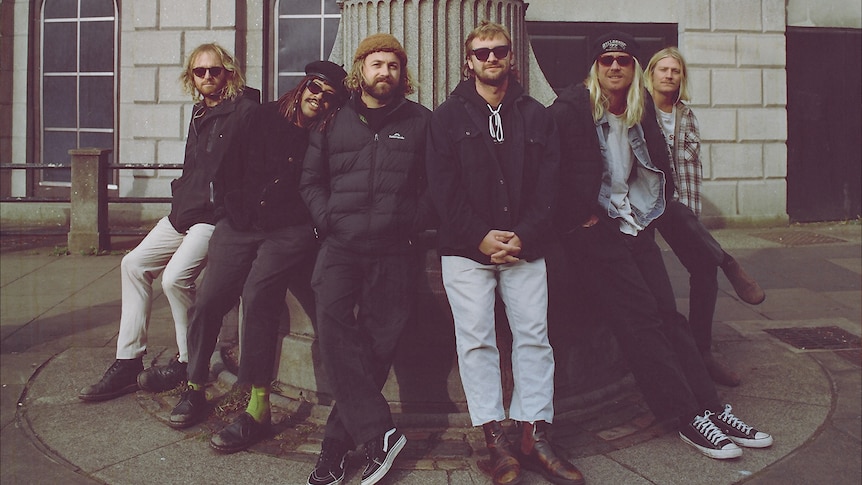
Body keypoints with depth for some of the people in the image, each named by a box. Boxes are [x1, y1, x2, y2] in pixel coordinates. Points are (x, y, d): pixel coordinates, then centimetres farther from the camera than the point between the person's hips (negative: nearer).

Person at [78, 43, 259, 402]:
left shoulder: (245, 109, -9)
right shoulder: (200, 111, 18)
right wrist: (181, 197, 15)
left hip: (217, 215, -9)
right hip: (184, 211, 9)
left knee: (175, 277, -23)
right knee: (134, 264, 4)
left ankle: (189, 363, -1)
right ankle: (128, 362, 8)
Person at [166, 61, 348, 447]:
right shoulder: (266, 118, 13)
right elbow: (235, 166, 15)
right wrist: (238, 209, 7)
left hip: (288, 231, -3)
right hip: (240, 225, 4)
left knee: (257, 295, -26)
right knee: (209, 300, -9)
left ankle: (258, 407, -21)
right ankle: (195, 389, 12)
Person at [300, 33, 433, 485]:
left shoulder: (420, 121, 11)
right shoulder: (334, 121, 15)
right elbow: (311, 180, 19)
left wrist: (415, 222, -3)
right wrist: (327, 219, 3)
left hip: (394, 252, -1)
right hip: (340, 246, 1)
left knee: (375, 345, -3)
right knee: (333, 326, -22)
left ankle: (337, 445, 9)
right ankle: (379, 432, -15)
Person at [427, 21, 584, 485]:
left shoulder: (535, 115, 12)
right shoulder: (448, 116, 7)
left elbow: (548, 183, 5)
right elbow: (442, 185, -2)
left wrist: (524, 236, -9)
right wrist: (480, 236, -12)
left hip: (525, 246, 2)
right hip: (465, 248, -1)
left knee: (534, 336, 1)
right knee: (476, 340, -2)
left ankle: (534, 438, 11)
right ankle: (496, 440, 7)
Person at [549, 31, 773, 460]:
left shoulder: (641, 112, 13)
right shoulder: (571, 107, -6)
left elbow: (658, 165, 22)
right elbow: (561, 169, -10)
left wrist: (651, 211, 11)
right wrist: (582, 217, -12)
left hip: (633, 222, 6)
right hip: (591, 226, -6)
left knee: (666, 311, -1)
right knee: (640, 314, -12)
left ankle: (712, 409, 2)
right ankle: (690, 418, -8)